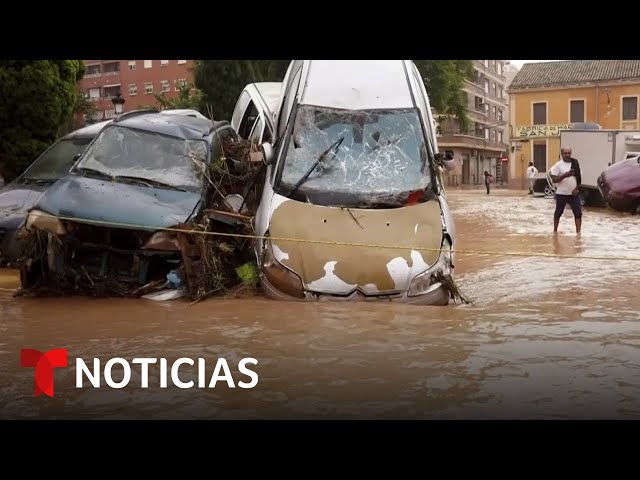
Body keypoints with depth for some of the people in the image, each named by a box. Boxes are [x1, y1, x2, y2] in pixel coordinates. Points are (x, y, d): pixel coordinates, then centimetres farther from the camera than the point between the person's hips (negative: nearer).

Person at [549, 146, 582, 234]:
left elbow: (579, 177, 8)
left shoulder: (575, 163, 4)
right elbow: (554, 180, -11)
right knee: (558, 213, 11)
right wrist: (564, 175, -25)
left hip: (574, 193, 3)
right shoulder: (558, 165, -7)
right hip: (561, 194, -3)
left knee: (578, 213, -5)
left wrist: (576, 188, -5)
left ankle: (578, 232, -2)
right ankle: (555, 231, 27)